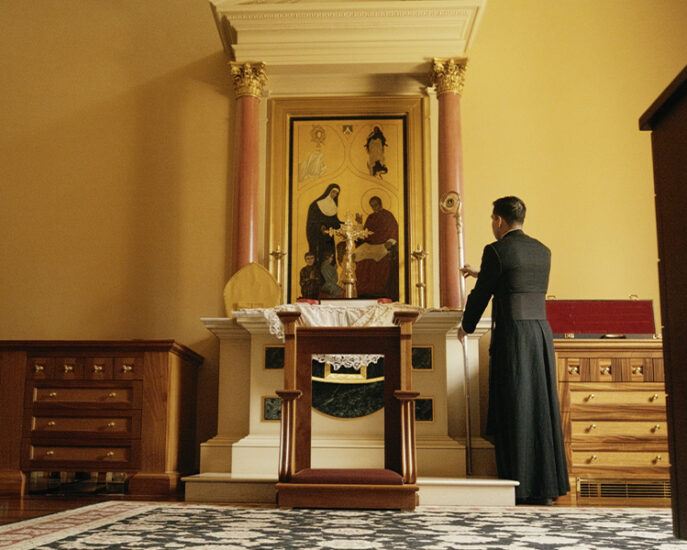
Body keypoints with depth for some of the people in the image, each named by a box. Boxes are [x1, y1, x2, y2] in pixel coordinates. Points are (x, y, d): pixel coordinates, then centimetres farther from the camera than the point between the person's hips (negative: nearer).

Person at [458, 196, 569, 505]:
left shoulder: (496, 251, -8)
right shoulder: (542, 251, 13)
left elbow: (481, 295, -3)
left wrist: (466, 327, 14)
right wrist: (481, 274, 38)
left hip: (512, 335, -6)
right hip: (542, 331, 6)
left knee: (515, 410, -1)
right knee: (542, 407, 10)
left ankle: (520, 488, 3)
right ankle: (546, 485, 15)